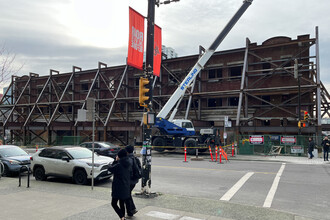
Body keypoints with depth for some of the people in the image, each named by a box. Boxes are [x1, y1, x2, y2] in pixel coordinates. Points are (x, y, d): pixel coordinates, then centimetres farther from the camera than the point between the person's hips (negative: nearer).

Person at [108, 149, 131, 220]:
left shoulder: (118, 165, -20)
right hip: (126, 187, 7)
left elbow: (110, 168, -6)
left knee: (114, 203, 5)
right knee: (122, 204, 19)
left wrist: (115, 161, 5)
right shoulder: (129, 164, 0)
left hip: (118, 188, -7)